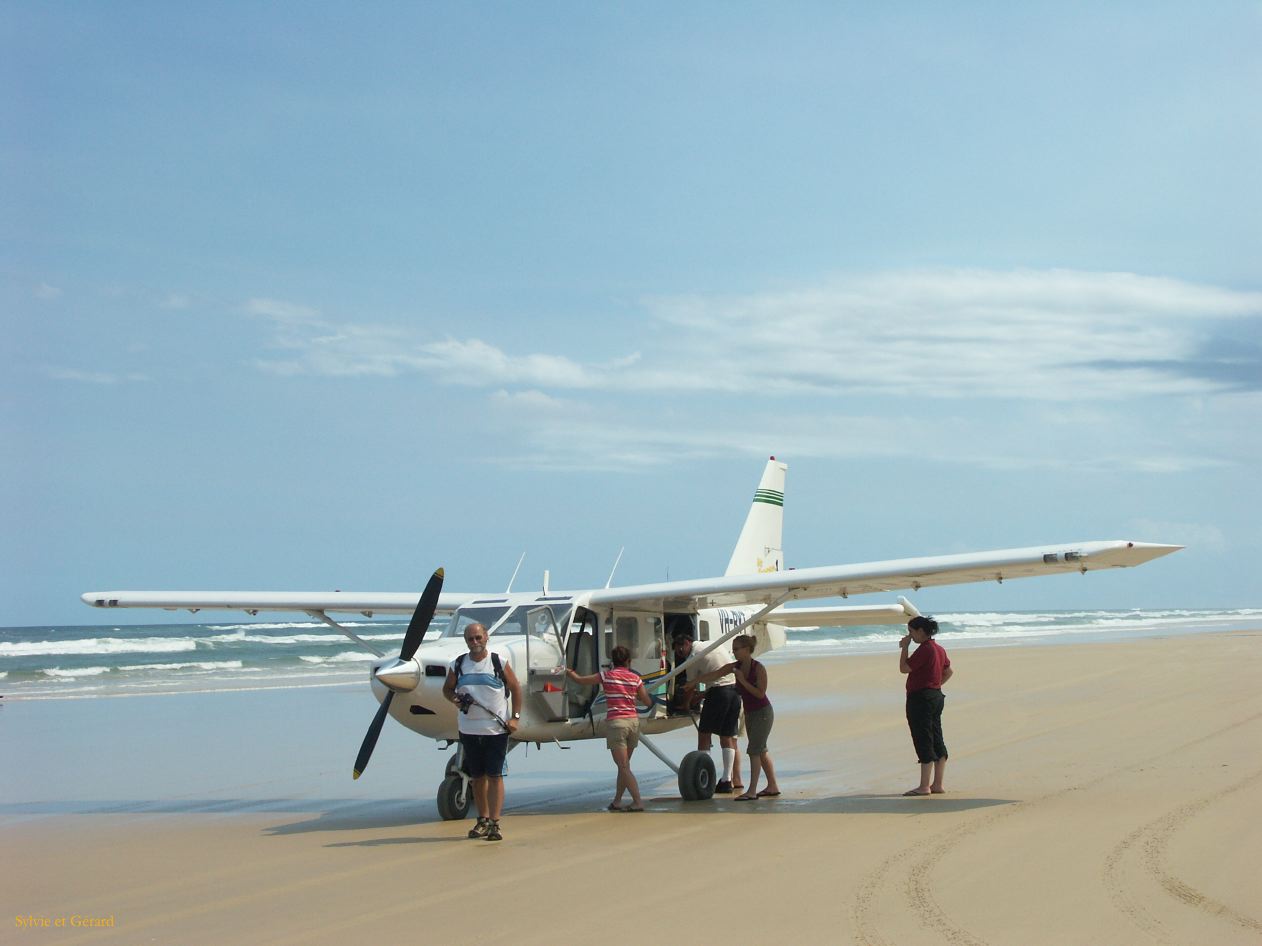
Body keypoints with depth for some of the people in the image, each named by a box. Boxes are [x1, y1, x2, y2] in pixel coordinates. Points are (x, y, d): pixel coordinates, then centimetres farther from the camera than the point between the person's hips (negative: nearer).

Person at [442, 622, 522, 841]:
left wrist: (515, 717, -3)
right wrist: (454, 698, -6)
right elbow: (447, 688, 17)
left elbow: (515, 689, 5)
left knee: (494, 776, -5)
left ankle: (495, 824, -5)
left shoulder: (499, 663, -1)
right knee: (477, 777, 11)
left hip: (496, 730, -3)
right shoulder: (457, 665, 5)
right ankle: (482, 820, 21)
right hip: (469, 730, 3)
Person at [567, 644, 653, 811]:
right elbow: (648, 702, 9)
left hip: (615, 722, -4)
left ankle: (638, 802, -15)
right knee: (623, 765, 16)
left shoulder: (606, 676, 0)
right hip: (633, 722, 4)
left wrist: (570, 672, 30)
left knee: (624, 767, -6)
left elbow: (580, 681, 11)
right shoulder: (635, 678, 6)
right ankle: (617, 801, 20)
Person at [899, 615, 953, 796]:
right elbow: (949, 671, 24)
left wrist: (904, 647, -7)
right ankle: (937, 784, 13)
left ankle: (924, 786, -6)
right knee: (937, 742, 10)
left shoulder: (924, 649, -16)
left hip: (920, 698, -10)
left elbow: (904, 668, -16)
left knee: (924, 742, -7)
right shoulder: (938, 648, 13)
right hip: (936, 696, 10)